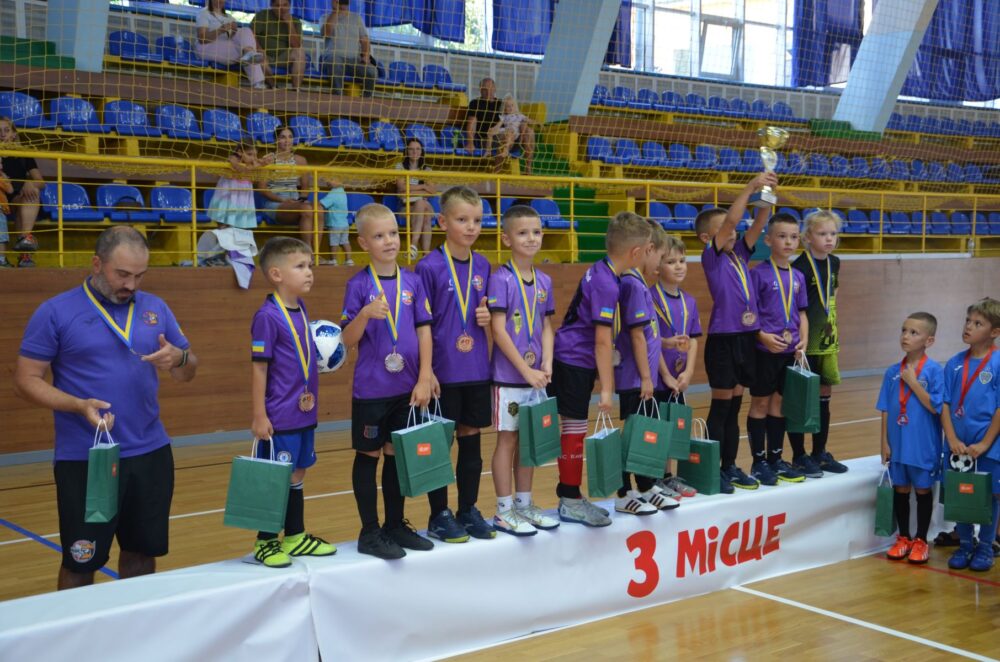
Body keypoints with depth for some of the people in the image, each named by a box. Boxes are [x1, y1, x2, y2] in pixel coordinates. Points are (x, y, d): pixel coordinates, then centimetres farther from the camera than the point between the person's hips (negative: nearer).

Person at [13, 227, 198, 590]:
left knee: (142, 552, 13)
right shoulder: (55, 312, -6)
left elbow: (188, 371, 13)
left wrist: (178, 358, -12)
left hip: (150, 453, 4)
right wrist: (79, 405, -22)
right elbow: (26, 380, -6)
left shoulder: (156, 308, 6)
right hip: (85, 460, -4)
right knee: (81, 562, 5)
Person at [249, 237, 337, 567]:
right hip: (280, 416, -8)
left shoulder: (300, 309, 8)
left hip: (304, 414, 8)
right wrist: (259, 416, -14)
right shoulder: (268, 316, -16)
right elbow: (259, 368, -15)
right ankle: (265, 542, 18)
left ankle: (295, 537, 29)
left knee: (296, 476, 17)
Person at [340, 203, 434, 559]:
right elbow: (348, 340, -8)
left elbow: (424, 331, 4)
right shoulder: (359, 285, -7)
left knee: (398, 455, 13)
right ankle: (369, 533, 15)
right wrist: (366, 313, -26)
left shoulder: (412, 281, 3)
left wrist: (424, 379, -2)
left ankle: (396, 525, 27)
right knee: (368, 456, 6)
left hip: (407, 388, 4)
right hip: (371, 388, -3)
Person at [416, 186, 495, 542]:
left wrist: (487, 316, -4)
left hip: (477, 371, 5)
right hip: (443, 372, -5)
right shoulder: (429, 267, -11)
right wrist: (426, 371, -13)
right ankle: (439, 516, 18)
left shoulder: (482, 266, 6)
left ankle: (468, 510, 26)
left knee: (471, 439, 13)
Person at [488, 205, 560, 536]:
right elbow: (498, 329, -16)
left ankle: (524, 504, 25)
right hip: (508, 375, -6)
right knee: (508, 439, 1)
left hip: (535, 375, 6)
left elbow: (547, 326, 11)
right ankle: (504, 511, 10)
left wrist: (546, 365, -4)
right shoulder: (501, 279, -12)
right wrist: (526, 370, -16)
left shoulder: (544, 281, 8)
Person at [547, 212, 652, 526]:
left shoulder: (599, 270, 7)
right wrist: (606, 388, -16)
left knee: (572, 428, 13)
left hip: (569, 359, 9)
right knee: (574, 430, -2)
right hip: (575, 362, -9)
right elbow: (602, 340, -20)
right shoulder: (608, 285, -20)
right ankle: (570, 503, 7)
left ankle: (570, 496, 22)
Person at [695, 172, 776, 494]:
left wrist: (767, 195, -13)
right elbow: (730, 220, -19)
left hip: (746, 337, 6)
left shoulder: (740, 253, 9)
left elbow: (758, 225, 1)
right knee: (721, 406, 0)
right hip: (723, 338, -6)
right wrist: (750, 187, -21)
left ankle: (731, 467, 20)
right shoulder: (711, 256, -8)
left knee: (734, 407, 13)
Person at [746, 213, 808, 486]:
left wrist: (803, 341, 0)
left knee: (779, 402, 13)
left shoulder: (798, 277, 9)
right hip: (765, 350, -5)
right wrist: (763, 336, -21)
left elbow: (802, 314, 14)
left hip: (789, 351, 6)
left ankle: (776, 458, 23)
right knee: (760, 402, 3)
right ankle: (759, 461, 11)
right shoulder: (759, 273, -8)